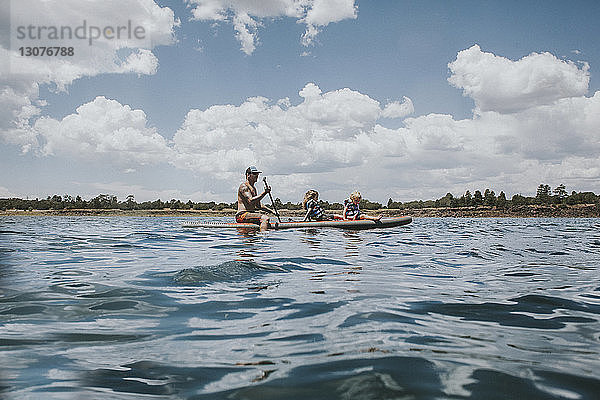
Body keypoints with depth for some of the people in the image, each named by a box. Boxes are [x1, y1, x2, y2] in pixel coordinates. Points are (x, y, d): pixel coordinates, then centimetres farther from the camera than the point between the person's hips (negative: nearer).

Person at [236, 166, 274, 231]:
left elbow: (258, 206, 24)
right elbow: (250, 201, -23)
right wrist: (264, 192, -22)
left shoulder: (253, 188, 21)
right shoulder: (243, 186, -8)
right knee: (265, 218, -26)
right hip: (242, 215, -10)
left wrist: (271, 211, 15)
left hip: (250, 213, 10)